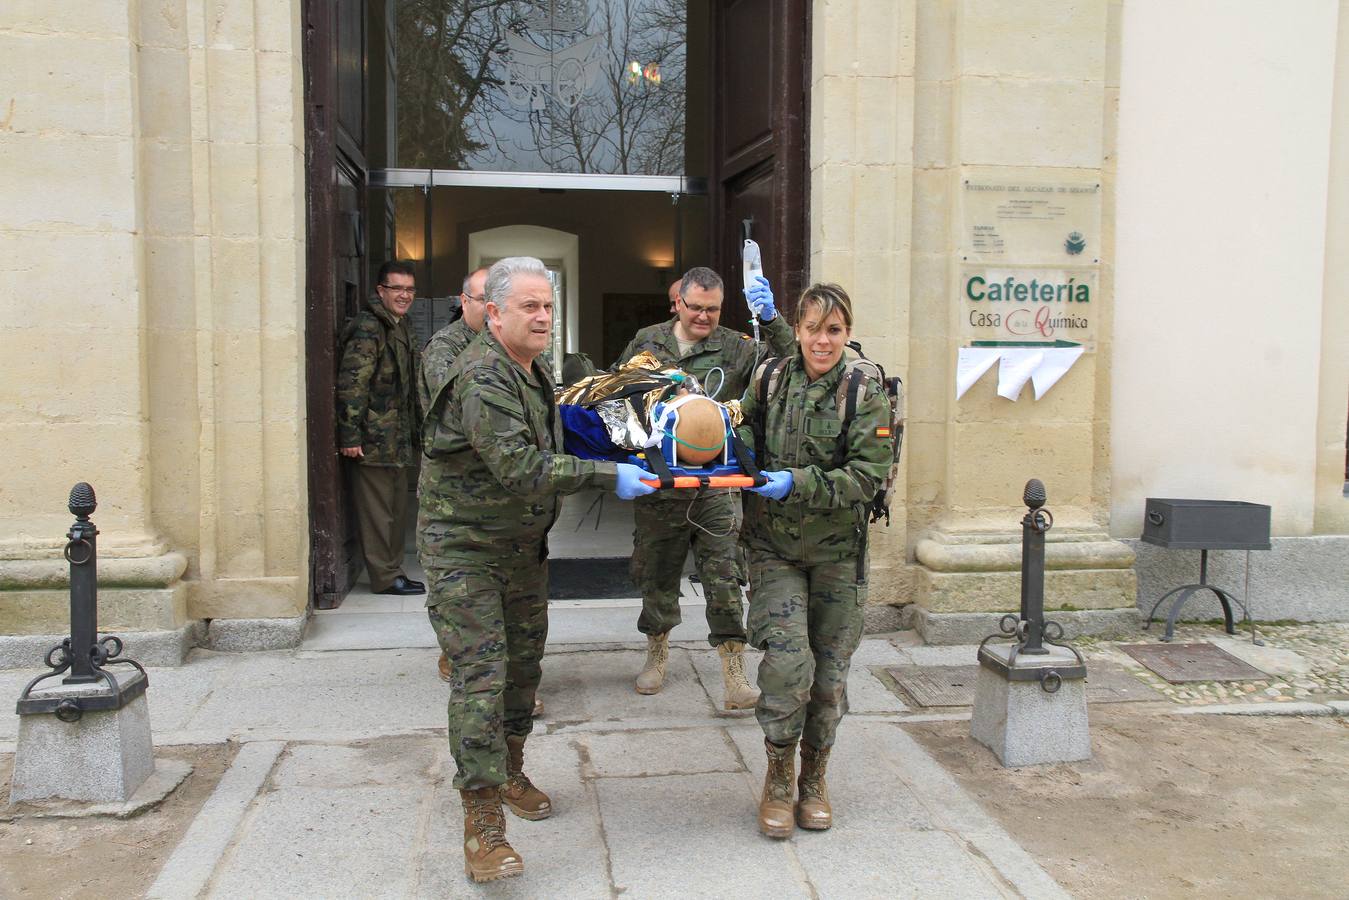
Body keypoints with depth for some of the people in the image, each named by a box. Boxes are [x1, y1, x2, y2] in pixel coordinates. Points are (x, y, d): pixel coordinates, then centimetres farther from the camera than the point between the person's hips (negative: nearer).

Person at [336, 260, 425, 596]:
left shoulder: (401, 327, 18)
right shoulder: (368, 327, -13)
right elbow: (351, 383, -18)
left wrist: (416, 429, 25)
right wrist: (350, 435, -22)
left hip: (398, 439, 10)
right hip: (373, 439, -10)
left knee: (397, 508, 15)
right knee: (377, 509, -2)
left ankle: (392, 570, 25)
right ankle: (385, 577, 5)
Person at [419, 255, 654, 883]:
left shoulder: (534, 374, 10)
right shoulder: (481, 378, -22)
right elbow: (517, 467, -31)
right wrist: (606, 475, -31)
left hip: (523, 543, 9)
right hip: (463, 546, -9)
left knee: (523, 662, 16)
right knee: (481, 672, -11)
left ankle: (509, 773, 35)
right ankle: (482, 824, -6)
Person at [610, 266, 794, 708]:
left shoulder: (735, 348, 0)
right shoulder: (646, 342, 7)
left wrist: (771, 319, -24)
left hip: (715, 486, -2)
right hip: (657, 484, 2)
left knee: (724, 576, -4)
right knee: (656, 573, 15)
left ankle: (734, 673, 5)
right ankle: (657, 653, 36)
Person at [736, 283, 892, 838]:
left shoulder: (866, 395, -6)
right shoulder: (770, 381, 2)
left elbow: (866, 478, -12)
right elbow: (744, 445, 18)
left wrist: (798, 483, -22)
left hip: (836, 551, 0)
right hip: (774, 546, 0)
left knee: (829, 671, 8)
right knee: (787, 661, -13)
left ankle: (814, 780, 30)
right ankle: (778, 778, 10)